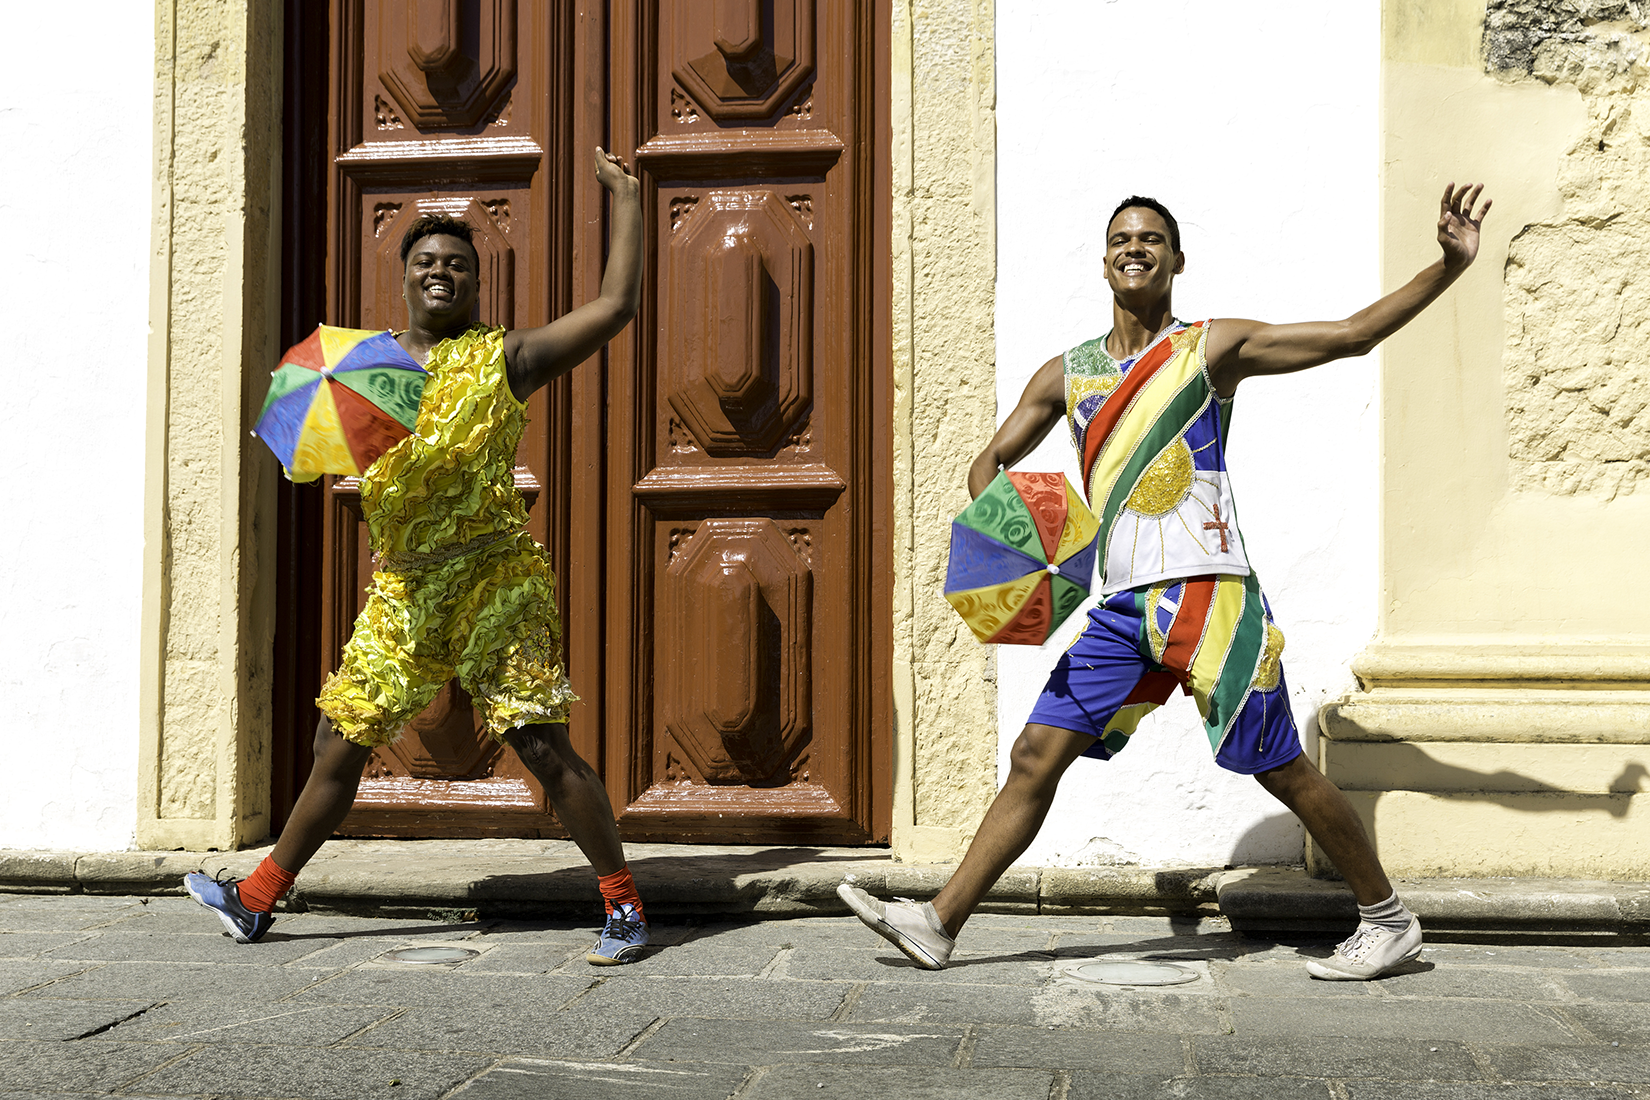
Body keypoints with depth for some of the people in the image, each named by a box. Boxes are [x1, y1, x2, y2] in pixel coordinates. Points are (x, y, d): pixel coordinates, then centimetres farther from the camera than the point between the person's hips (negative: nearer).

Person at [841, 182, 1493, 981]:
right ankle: (939, 924, 5)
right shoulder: (1067, 374, 14)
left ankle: (1388, 920, 18)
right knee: (1036, 755, 1)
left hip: (1207, 593, -4)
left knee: (1281, 770, 1)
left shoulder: (1211, 348, 2)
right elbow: (991, 463, 19)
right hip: (1120, 607, 4)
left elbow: (1352, 335, -1)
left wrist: (1448, 268, -10)